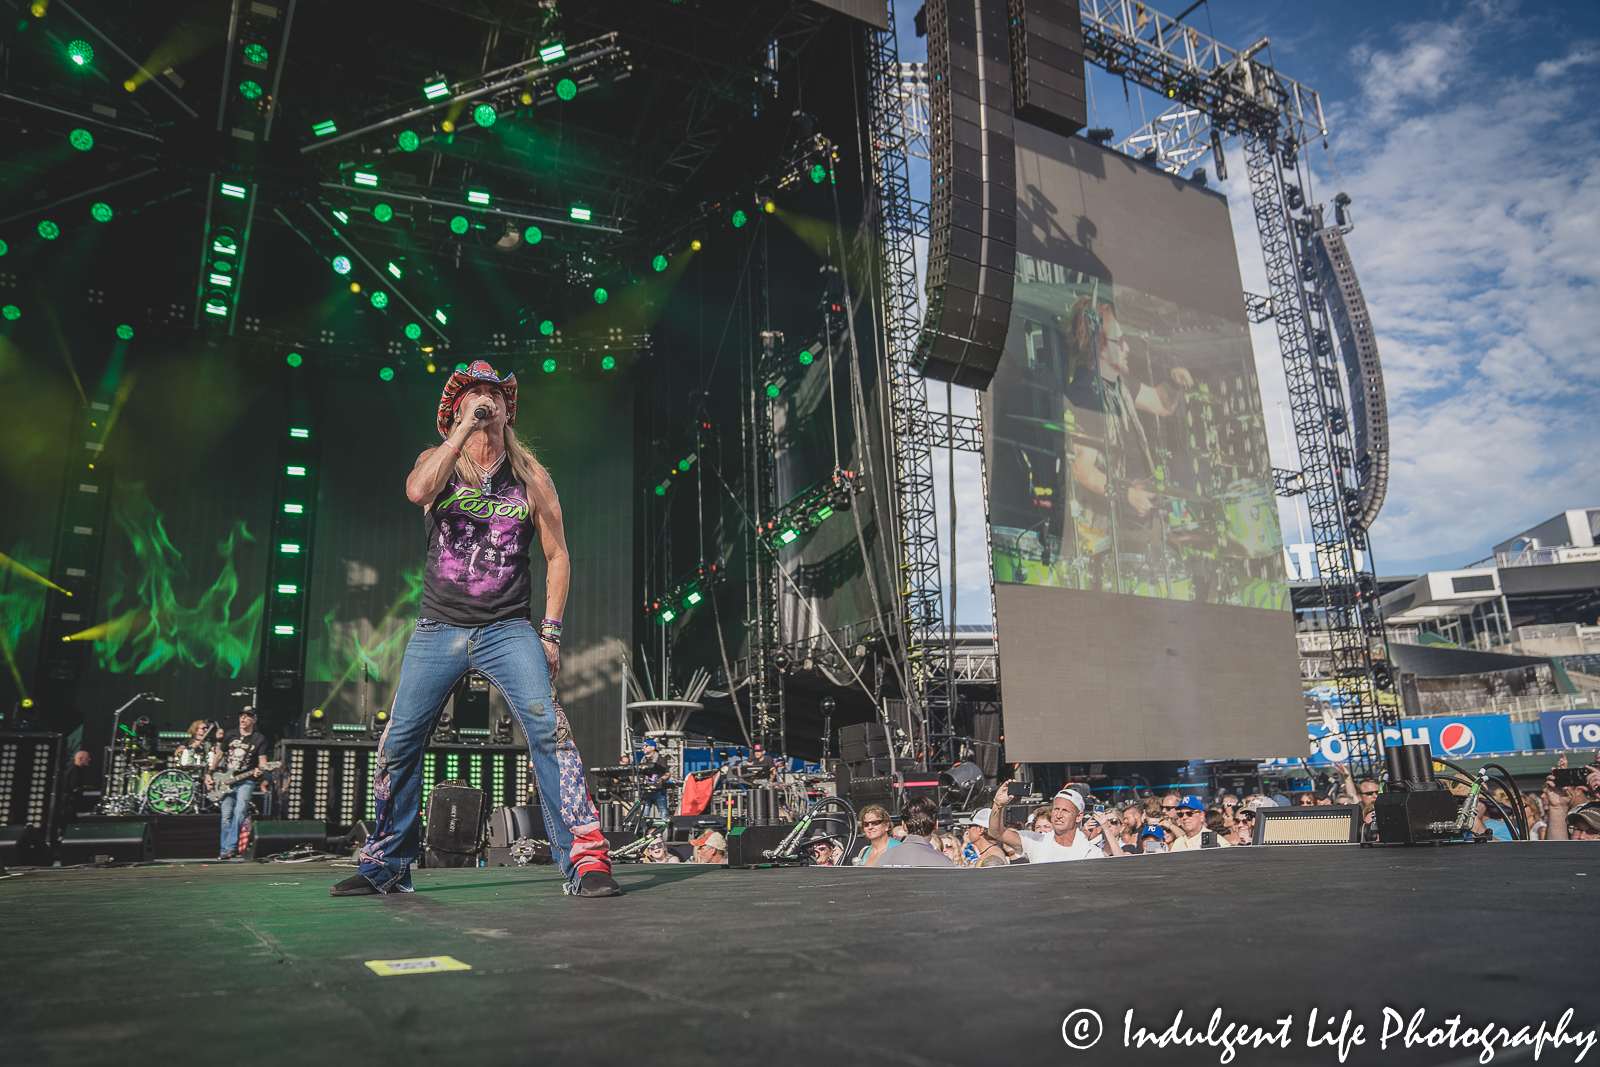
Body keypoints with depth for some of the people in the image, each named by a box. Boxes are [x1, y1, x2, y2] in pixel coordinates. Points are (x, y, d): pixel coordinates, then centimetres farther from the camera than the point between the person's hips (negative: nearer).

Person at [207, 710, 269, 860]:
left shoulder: (259, 740, 1)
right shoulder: (230, 735, 11)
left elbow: (262, 762, -3)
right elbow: (219, 755, 17)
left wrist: (260, 770, -25)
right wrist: (209, 774, 9)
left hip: (246, 781, -3)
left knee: (240, 811, -21)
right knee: (227, 815, -3)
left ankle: (231, 847, -16)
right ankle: (225, 849, 5)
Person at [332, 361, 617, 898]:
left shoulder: (532, 477, 6)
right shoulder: (438, 461, 7)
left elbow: (557, 555, 7)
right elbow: (417, 491, -18)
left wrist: (551, 631, -1)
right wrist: (466, 428, -17)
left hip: (508, 630, -1)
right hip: (438, 629, 2)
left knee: (548, 727, -21)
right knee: (399, 743, 6)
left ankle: (586, 858, -17)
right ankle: (384, 867, 26)